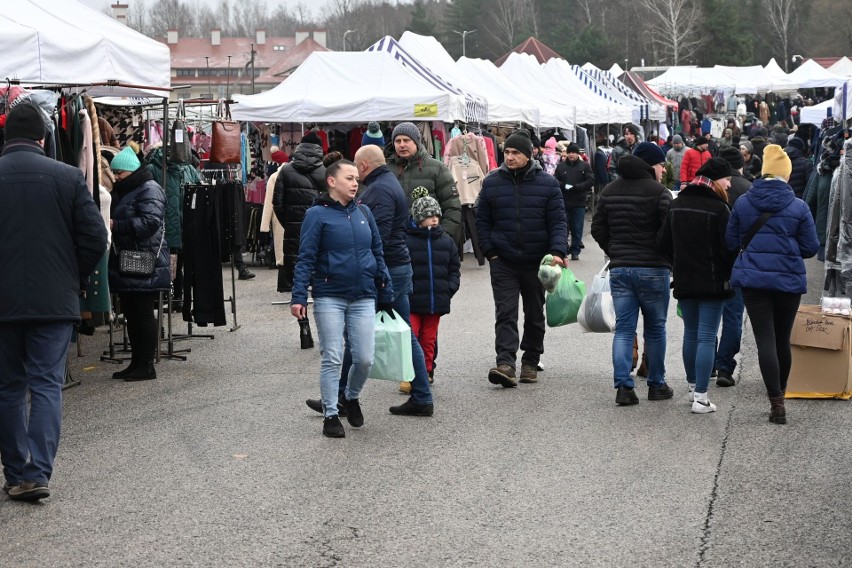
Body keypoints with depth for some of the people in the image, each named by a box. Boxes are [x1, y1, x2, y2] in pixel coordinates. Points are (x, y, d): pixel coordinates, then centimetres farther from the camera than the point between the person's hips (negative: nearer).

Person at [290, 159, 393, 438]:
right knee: (332, 359, 1)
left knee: (364, 359, 3)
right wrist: (299, 297, -14)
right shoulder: (317, 214, -4)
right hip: (329, 297, -4)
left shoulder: (363, 213, 10)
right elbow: (306, 258, -7)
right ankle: (330, 415, 13)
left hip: (363, 298, 4)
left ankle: (352, 397, 31)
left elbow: (378, 254, 15)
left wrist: (386, 294, 14)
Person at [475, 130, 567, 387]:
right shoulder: (492, 182, 0)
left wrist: (558, 252, -16)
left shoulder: (547, 183, -2)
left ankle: (530, 362, 25)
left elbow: (558, 221, -3)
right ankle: (505, 363, -19)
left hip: (537, 261, 1)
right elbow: (482, 221, 6)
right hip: (503, 262, -1)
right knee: (505, 313, -11)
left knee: (535, 315, 12)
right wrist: (490, 252, -3)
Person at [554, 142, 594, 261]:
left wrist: (575, 187, -15)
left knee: (577, 229, 2)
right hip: (564, 202, 1)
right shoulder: (560, 166, 7)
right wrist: (563, 186, -16)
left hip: (579, 203, -1)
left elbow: (591, 181, -5)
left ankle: (575, 252, 12)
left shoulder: (585, 166, 3)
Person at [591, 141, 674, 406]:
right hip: (652, 269, -4)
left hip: (619, 268, 4)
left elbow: (598, 229, 10)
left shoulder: (609, 191, 8)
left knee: (623, 328, 4)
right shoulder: (659, 192, -10)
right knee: (655, 328, 9)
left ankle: (623, 385, -6)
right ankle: (656, 385, 18)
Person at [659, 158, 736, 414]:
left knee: (690, 333, 18)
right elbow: (728, 248, -14)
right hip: (712, 282, -6)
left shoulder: (677, 204, 6)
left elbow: (664, 244, 8)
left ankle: (693, 387, 28)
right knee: (707, 337, -4)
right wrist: (730, 273, 4)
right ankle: (701, 397, -6)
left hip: (684, 281, 6)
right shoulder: (718, 208, -14)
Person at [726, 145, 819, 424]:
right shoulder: (798, 207, -7)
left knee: (765, 340, -1)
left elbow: (731, 241, 5)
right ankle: (779, 395, 31)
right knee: (783, 340, 15)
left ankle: (776, 402, -8)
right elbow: (811, 247, -2)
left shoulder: (742, 203, -3)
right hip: (789, 280, 0)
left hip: (753, 278, 0)